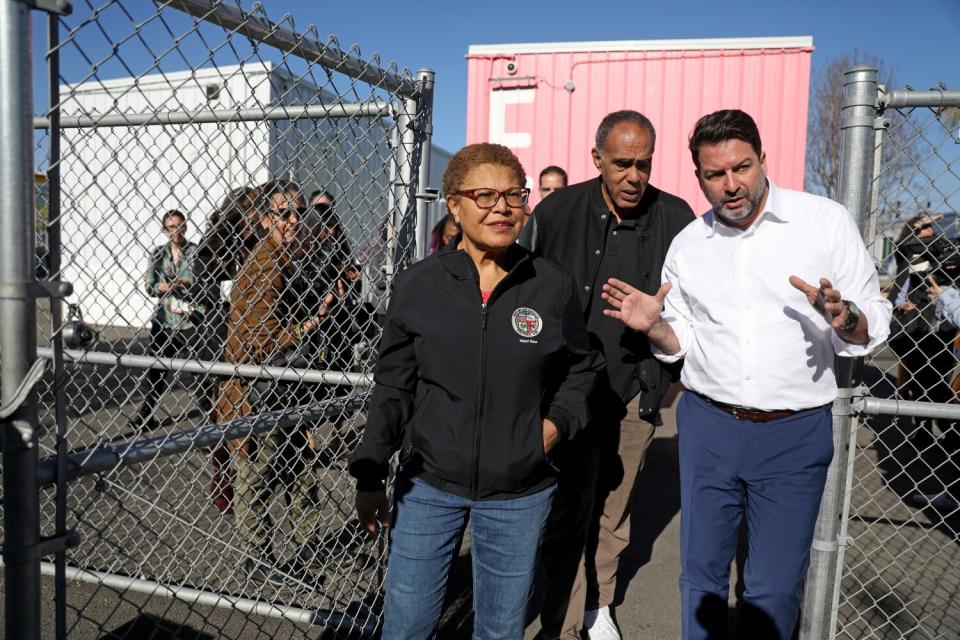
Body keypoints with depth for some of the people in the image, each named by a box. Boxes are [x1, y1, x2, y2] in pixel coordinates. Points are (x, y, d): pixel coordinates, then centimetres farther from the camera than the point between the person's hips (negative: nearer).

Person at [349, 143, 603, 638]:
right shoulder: (417, 286, -6)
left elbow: (580, 368, 10)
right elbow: (394, 386, 1)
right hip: (427, 484, 0)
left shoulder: (552, 286, -5)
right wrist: (369, 474, 0)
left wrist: (557, 422, -7)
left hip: (519, 493, 1)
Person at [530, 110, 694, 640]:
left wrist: (664, 374, -3)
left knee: (614, 512, 17)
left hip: (636, 393, 2)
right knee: (570, 513, 3)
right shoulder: (558, 212, -7)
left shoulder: (675, 217, -3)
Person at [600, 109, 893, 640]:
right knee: (701, 575, 15)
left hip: (795, 434, -2)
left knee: (775, 590, 9)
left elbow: (875, 323, -3)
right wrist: (653, 326, -9)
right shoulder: (687, 245, 4)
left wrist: (846, 319, -24)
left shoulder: (827, 221, -5)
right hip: (707, 426, 3)